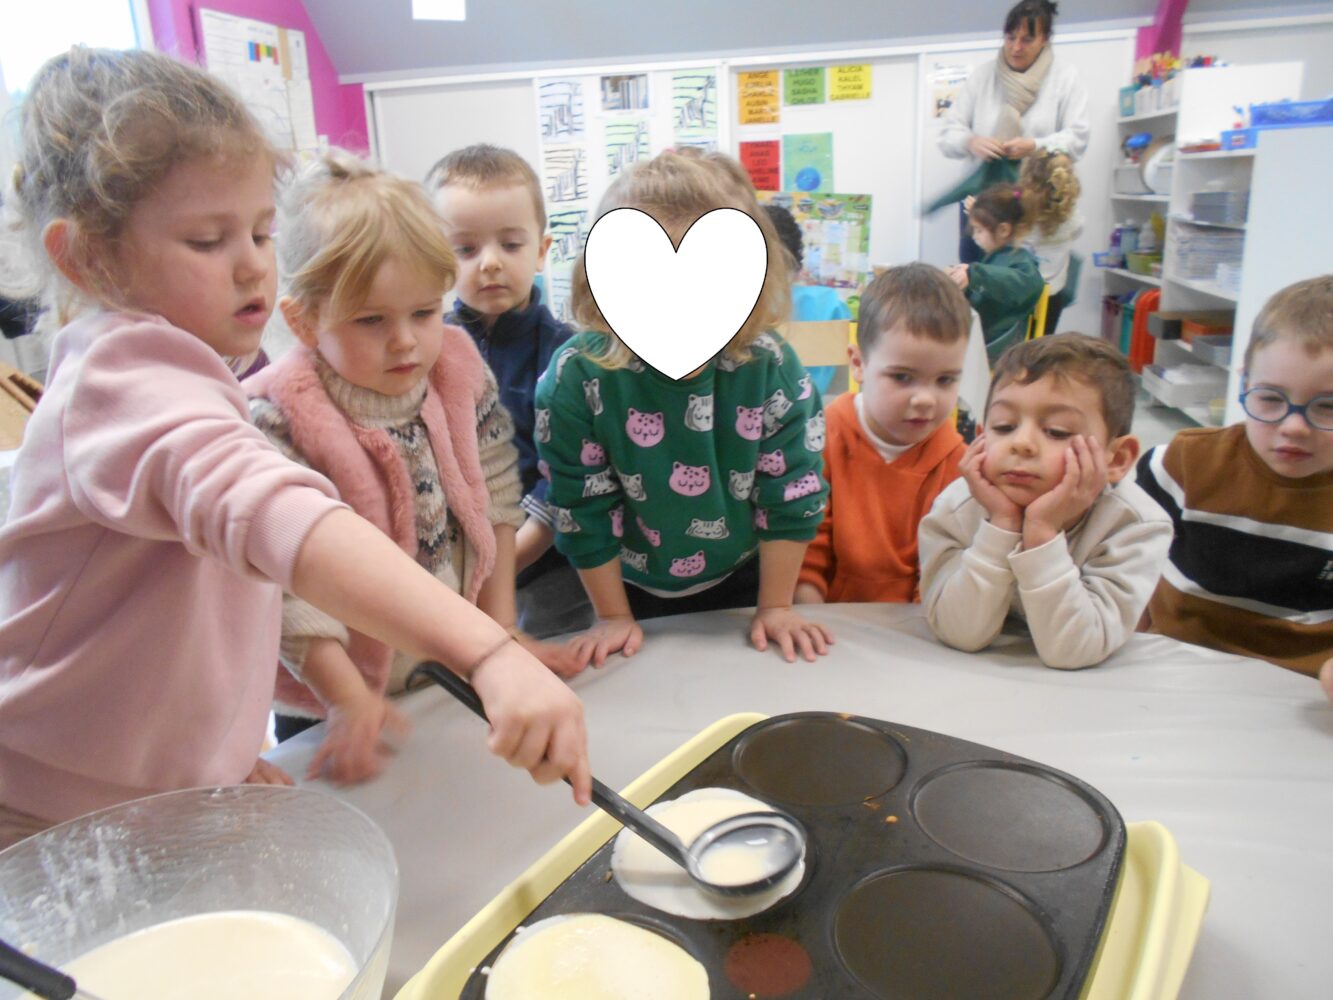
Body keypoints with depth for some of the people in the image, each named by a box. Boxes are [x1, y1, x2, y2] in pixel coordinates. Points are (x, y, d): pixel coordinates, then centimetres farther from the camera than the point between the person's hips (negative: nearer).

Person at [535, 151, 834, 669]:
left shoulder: (773, 369, -21)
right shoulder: (576, 378, -25)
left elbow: (793, 495, -11)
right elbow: (584, 511, -16)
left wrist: (775, 607, -7)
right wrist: (614, 617, -8)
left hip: (742, 582, 1)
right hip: (634, 589, 0)